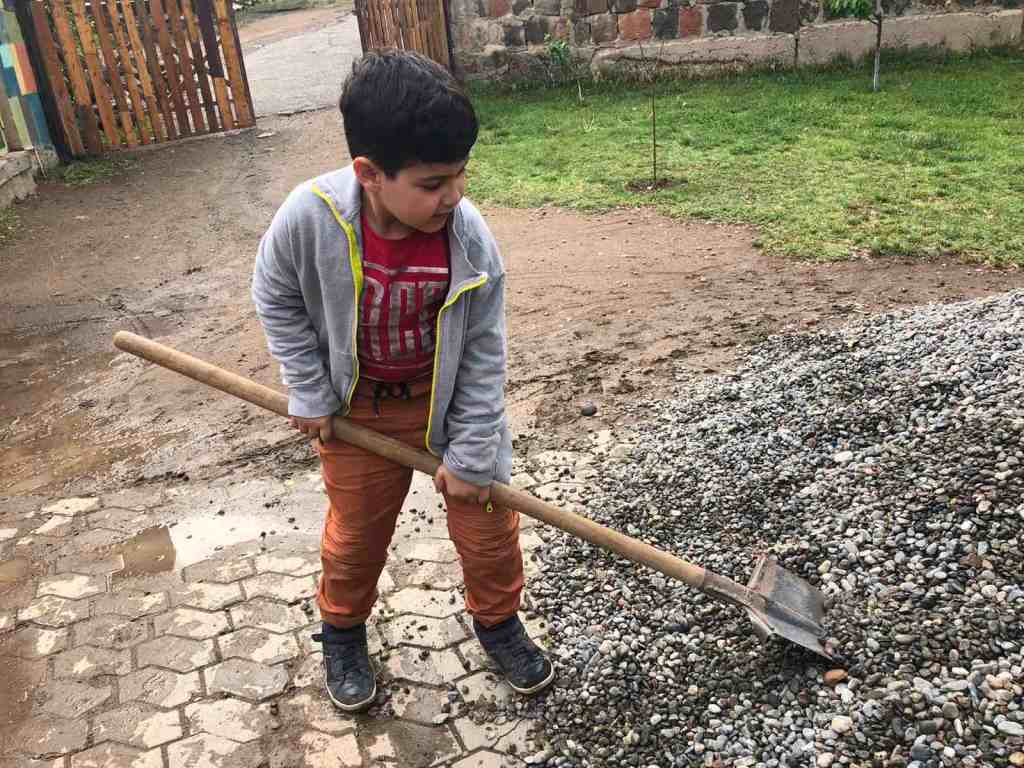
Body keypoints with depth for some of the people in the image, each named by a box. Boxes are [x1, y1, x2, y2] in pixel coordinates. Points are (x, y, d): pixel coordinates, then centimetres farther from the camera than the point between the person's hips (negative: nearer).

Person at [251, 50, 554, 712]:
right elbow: (276, 298, -8)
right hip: (358, 406, 0)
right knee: (355, 532, 16)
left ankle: (498, 621, 39)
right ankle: (342, 631, 45)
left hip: (452, 401, 1)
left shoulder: (471, 239, -26)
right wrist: (309, 395, -8)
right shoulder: (310, 217, -28)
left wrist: (470, 456, -12)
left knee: (488, 523, 10)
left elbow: (483, 352, -15)